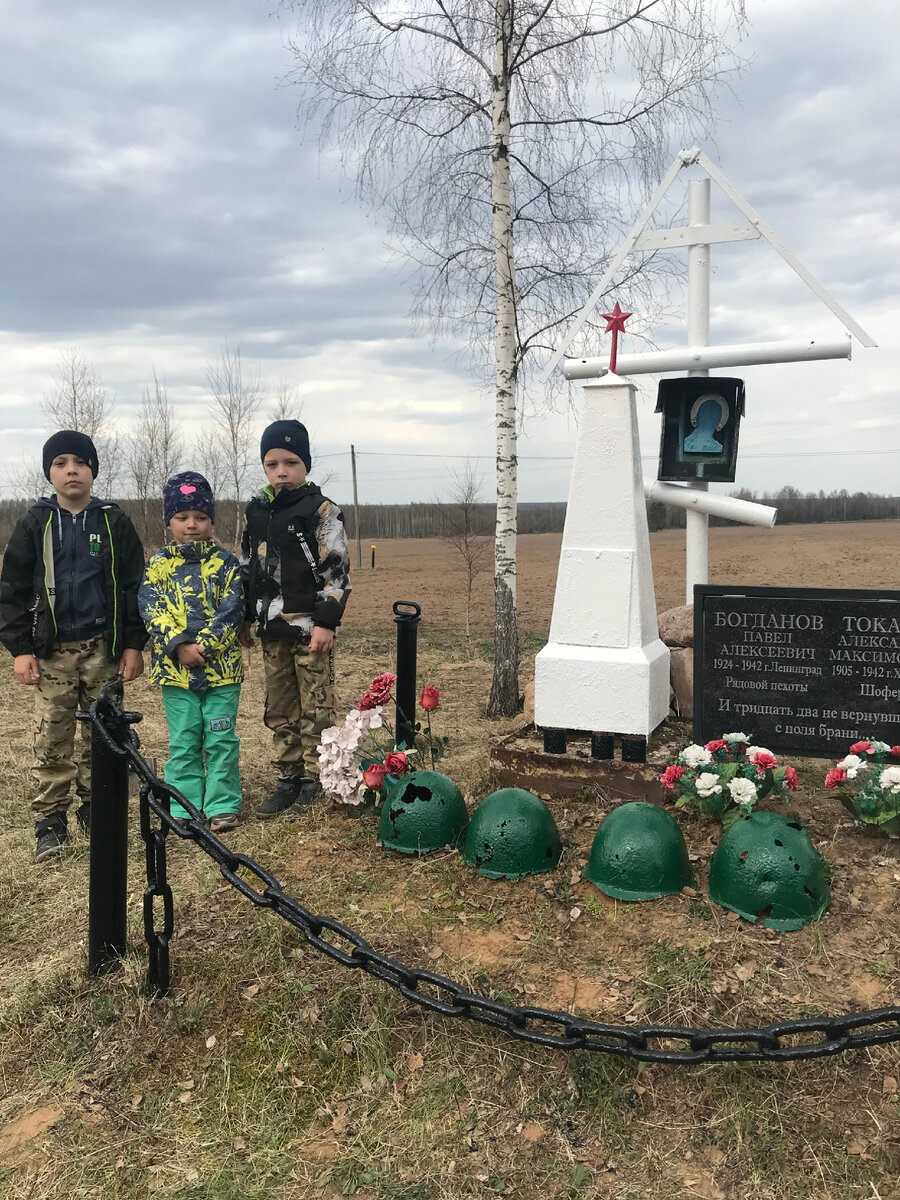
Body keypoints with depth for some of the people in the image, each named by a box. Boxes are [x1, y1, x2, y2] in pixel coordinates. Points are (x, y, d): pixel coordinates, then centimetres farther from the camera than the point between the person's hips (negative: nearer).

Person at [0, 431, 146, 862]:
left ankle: (94, 808, 21)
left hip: (104, 647, 0)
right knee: (51, 741, 1)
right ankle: (50, 822, 10)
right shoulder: (35, 523, 3)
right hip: (53, 649, 0)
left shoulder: (114, 522, 3)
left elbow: (133, 585, 3)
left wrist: (133, 644, -2)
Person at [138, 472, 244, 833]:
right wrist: (179, 646, -17)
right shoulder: (157, 566, 5)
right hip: (175, 668, 1)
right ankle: (183, 808, 19)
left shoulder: (226, 563, 1)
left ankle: (222, 806, 14)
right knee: (183, 742, 9)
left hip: (221, 666, -1)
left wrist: (203, 646, -17)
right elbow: (152, 611, -4)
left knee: (221, 739, 3)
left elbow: (230, 612, -7)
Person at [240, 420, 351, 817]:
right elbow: (246, 568, 19)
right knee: (279, 709, 12)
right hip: (271, 628, 6)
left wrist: (326, 622, -14)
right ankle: (288, 780, 22)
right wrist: (244, 619, 17)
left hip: (310, 627, -6)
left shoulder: (321, 511, -5)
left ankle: (312, 783, 10)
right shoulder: (255, 511, 11)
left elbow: (336, 570, -8)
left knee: (315, 708, 0)